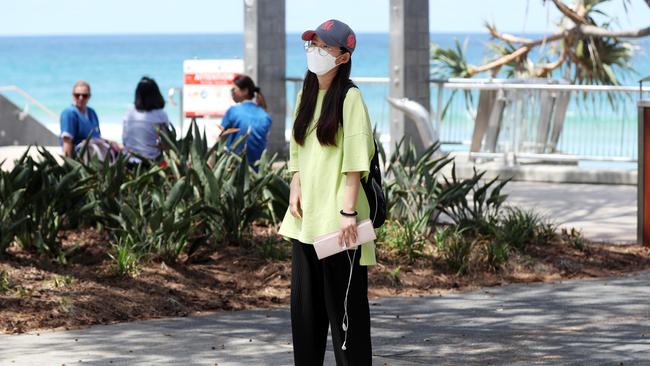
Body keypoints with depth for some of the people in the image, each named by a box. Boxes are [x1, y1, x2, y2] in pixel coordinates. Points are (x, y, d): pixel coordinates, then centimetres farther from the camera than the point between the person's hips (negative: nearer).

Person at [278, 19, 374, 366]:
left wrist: (349, 211, -18)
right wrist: (295, 190, 4)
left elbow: (355, 159, -13)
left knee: (344, 303, -3)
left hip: (337, 220, -7)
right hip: (306, 219, 7)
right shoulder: (305, 97, 14)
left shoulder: (349, 97, -8)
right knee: (305, 301, 11)